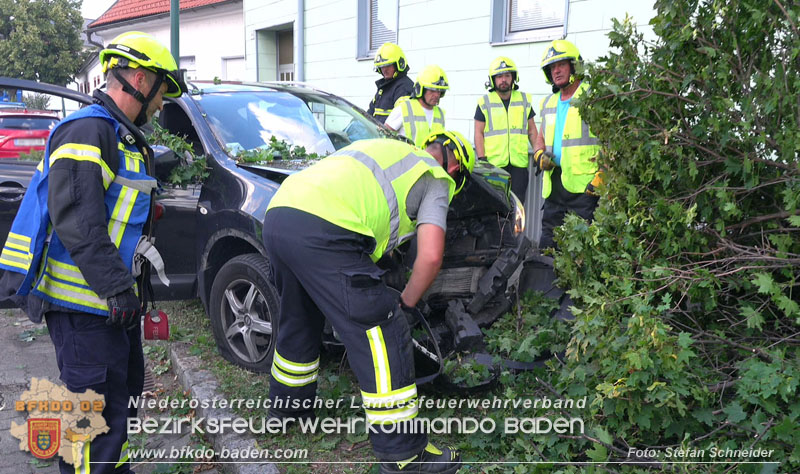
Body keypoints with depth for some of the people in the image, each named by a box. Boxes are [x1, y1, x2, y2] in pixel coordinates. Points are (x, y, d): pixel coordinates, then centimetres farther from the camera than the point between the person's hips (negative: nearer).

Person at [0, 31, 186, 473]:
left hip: (113, 300, 11)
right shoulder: (87, 131, -17)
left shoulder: (120, 137, 17)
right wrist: (118, 287, -27)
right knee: (100, 415, -5)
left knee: (124, 395, 22)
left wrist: (131, 282, 24)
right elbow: (77, 222, -26)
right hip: (85, 305, -11)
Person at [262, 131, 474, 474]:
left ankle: (286, 407, 49)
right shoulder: (435, 179, 14)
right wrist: (406, 304, 19)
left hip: (277, 215, 9)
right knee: (383, 338, 1)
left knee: (299, 323, 30)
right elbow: (430, 256, 1)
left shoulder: (384, 149, 35)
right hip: (322, 233, -9)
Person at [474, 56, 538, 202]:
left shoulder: (524, 100, 14)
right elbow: (479, 133, 3)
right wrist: (482, 159, -7)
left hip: (519, 163, 2)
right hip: (493, 164, -2)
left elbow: (532, 131, 17)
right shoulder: (485, 102, 5)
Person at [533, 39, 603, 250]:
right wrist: (539, 155, 8)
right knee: (547, 244, 10)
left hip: (584, 185, -7)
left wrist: (602, 176, -17)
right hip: (553, 185, 7)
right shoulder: (549, 102, 21)